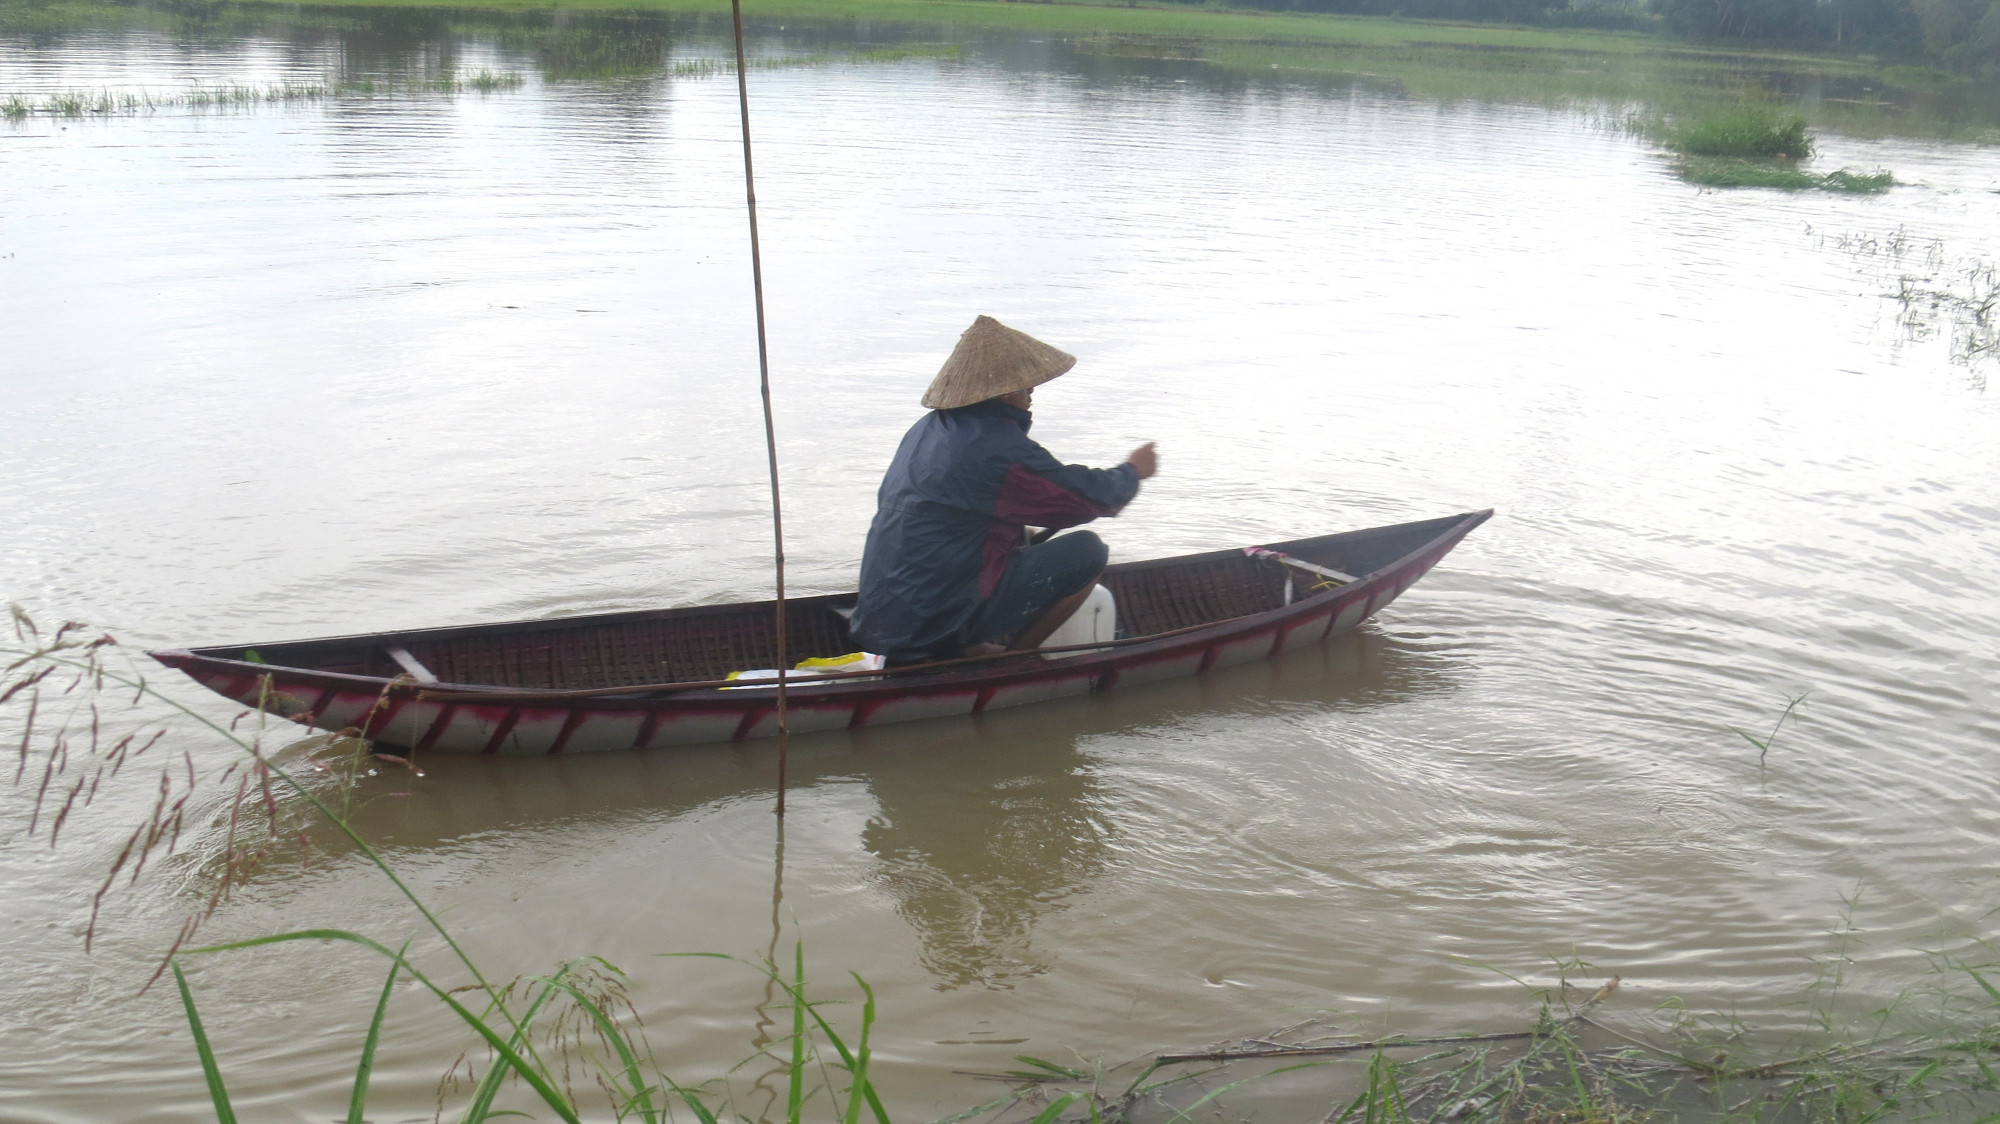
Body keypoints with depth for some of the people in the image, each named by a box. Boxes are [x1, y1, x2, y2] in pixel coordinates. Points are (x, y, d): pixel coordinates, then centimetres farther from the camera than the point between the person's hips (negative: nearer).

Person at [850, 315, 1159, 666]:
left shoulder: (927, 428, 9)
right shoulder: (999, 449, -17)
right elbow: (1089, 497, -7)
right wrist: (1132, 472, 13)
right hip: (933, 623, -9)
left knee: (1020, 537, 30)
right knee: (1087, 550, -5)